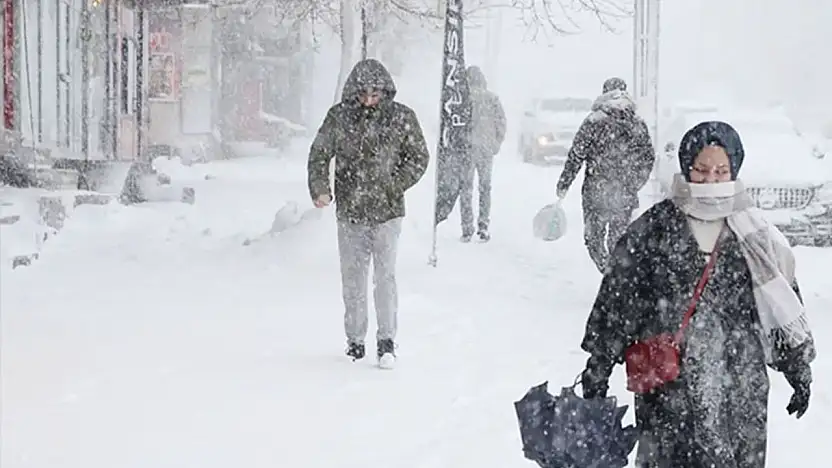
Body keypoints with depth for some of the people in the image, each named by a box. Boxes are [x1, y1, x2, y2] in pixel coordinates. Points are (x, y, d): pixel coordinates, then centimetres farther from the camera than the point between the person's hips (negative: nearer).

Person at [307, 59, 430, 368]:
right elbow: (319, 155, 7)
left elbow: (419, 157, 6)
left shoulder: (402, 118, -2)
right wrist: (319, 189, -6)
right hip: (350, 213, 2)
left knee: (385, 276, -8)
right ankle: (355, 339, 21)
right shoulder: (339, 117, 0)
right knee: (352, 279, 9)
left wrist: (395, 185, -6)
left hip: (387, 212, -1)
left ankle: (387, 340, 0)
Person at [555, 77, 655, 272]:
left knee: (594, 237, 6)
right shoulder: (638, 124, 5)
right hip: (626, 194, 4)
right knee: (619, 239, 15)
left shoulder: (594, 121, -7)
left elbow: (576, 156, -7)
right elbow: (649, 157, 12)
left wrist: (563, 184, 0)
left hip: (597, 192, -3)